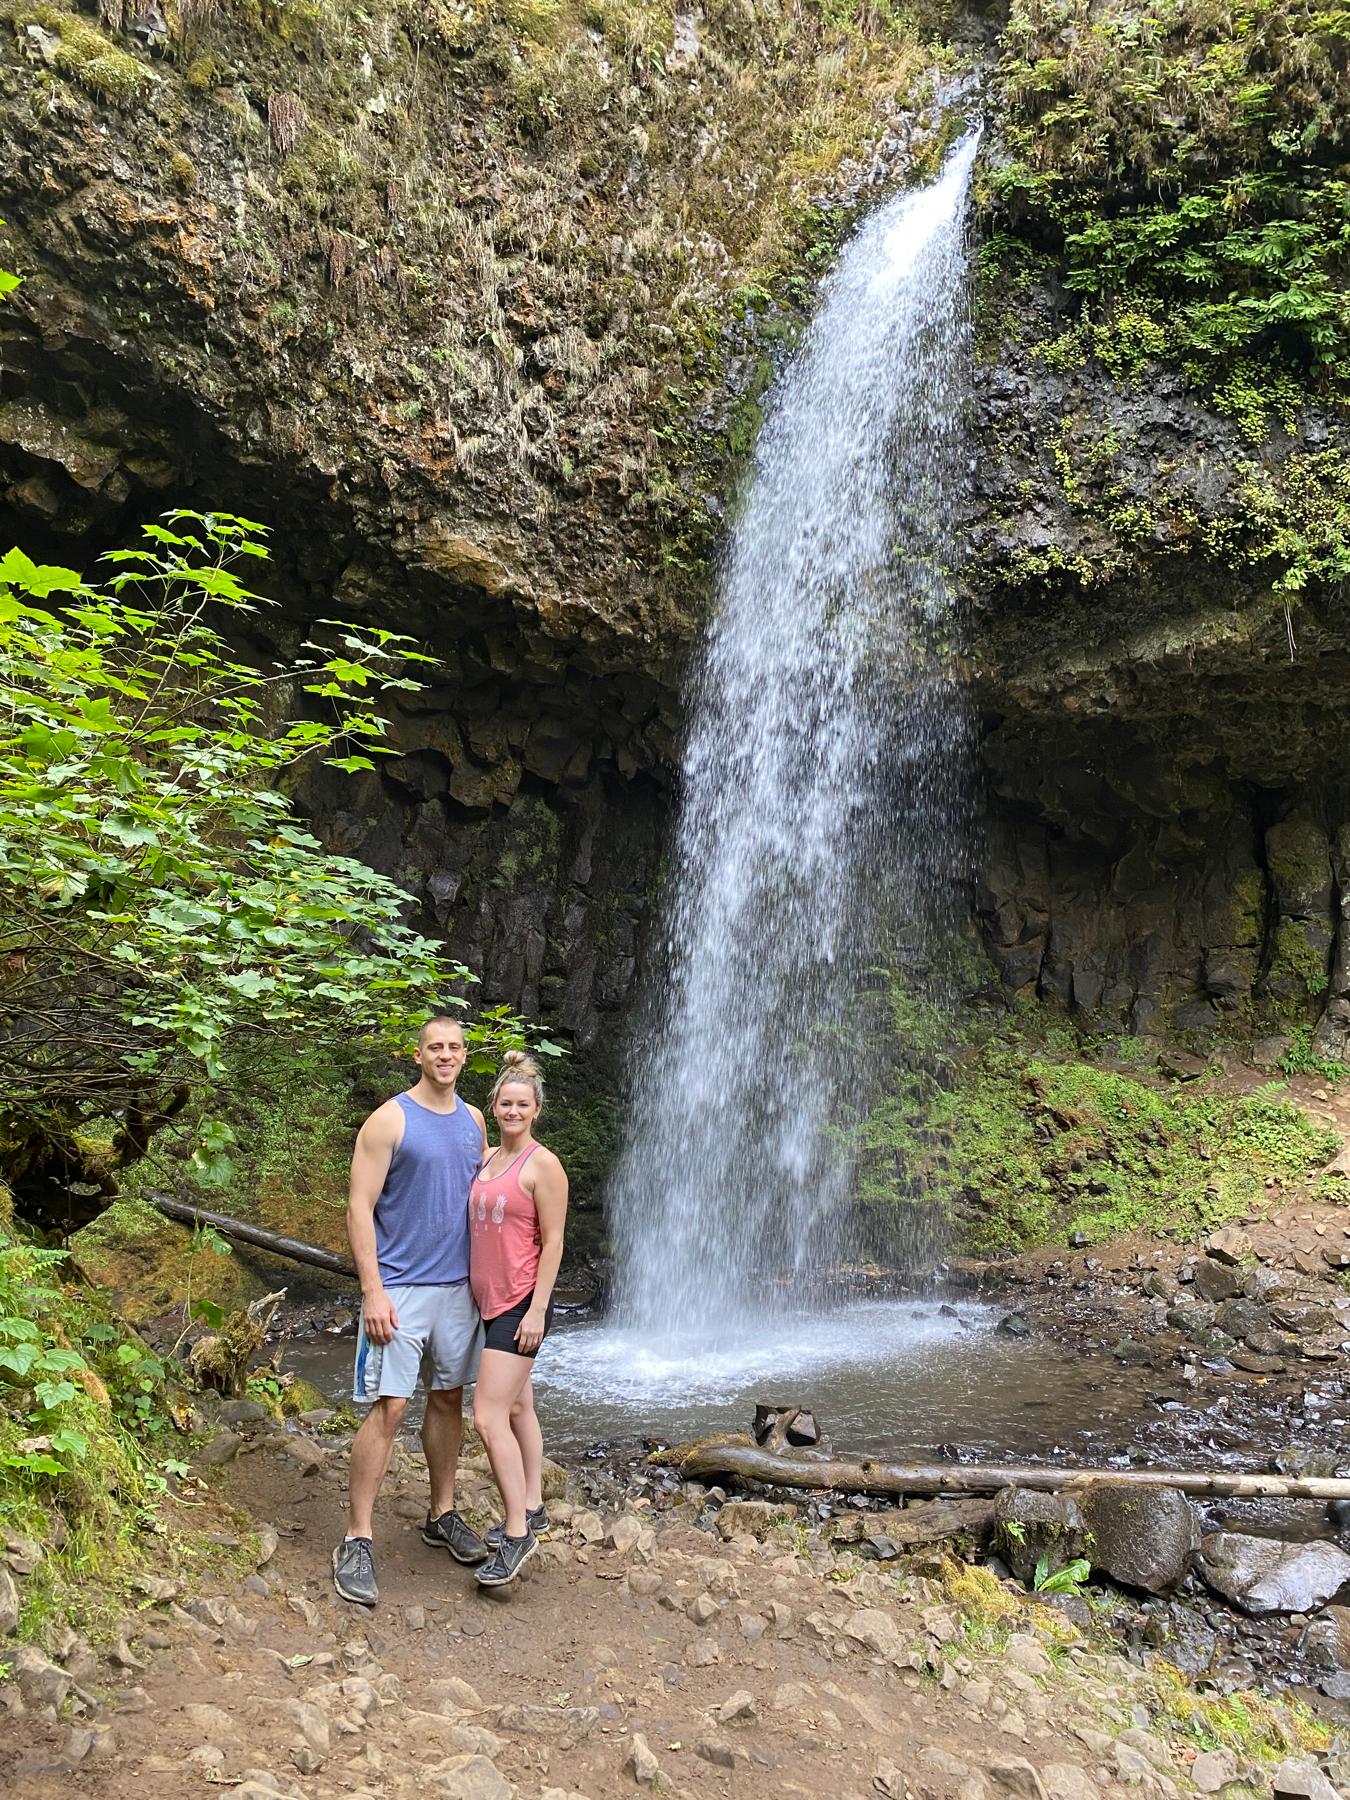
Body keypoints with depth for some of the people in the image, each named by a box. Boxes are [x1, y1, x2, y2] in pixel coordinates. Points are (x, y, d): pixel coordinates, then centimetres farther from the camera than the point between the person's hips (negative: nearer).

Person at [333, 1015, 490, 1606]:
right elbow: (359, 1208, -13)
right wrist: (373, 1291, -18)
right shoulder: (390, 1120, -10)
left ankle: (443, 1515, 28)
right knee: (388, 1407, -6)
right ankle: (357, 1541, 4)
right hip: (401, 1288, -5)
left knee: (449, 1398, 14)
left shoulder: (473, 1120, 7)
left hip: (458, 1288, 6)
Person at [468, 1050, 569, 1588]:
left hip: (520, 1305, -8)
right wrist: (477, 1295, 14)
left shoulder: (543, 1165, -13)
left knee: (489, 1417, -11)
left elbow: (552, 1242, -14)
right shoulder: (486, 1160, 9)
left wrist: (537, 1310, -18)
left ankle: (517, 1533, 0)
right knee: (517, 1407, 18)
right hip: (489, 1302, 8)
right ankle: (531, 1508, 31)